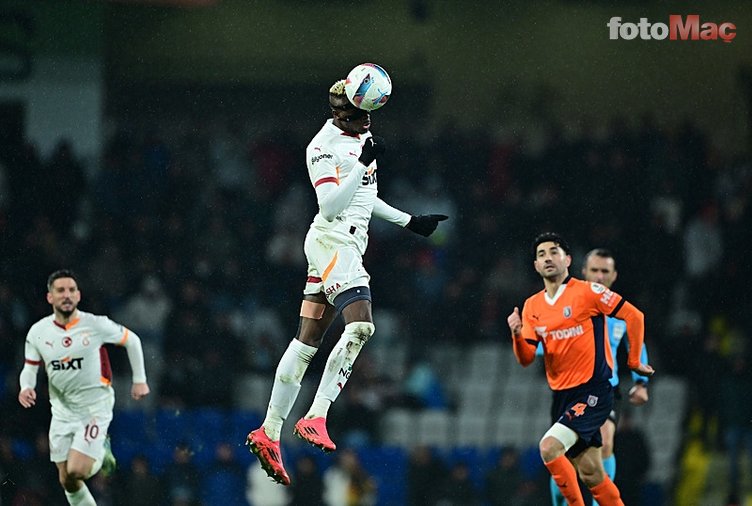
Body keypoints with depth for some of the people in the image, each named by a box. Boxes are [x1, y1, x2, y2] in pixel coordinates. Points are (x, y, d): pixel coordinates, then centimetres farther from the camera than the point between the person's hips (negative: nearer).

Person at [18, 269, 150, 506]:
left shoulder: (95, 324, -13)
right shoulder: (38, 332, -4)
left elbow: (132, 340, 2)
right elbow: (29, 368, 8)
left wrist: (139, 380, 5)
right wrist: (26, 387, -14)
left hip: (95, 407, -4)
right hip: (62, 411, 4)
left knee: (76, 471, -18)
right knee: (66, 481, 4)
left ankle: (102, 451, 15)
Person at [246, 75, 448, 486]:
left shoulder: (362, 136, 15)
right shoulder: (323, 147, -14)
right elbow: (331, 206, -21)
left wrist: (408, 221, 30)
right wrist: (362, 163, -27)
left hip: (350, 244, 9)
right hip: (333, 240, -9)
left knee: (307, 340, 7)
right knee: (360, 325, -23)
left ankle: (269, 433, 7)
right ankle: (316, 417, -24)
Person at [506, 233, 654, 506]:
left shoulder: (587, 291, -8)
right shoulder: (532, 306, 9)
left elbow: (634, 316, -5)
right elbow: (526, 359, 4)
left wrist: (633, 361, 0)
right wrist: (517, 334, -16)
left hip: (593, 391, -6)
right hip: (562, 395, 6)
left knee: (549, 447, -23)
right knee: (589, 472, 8)